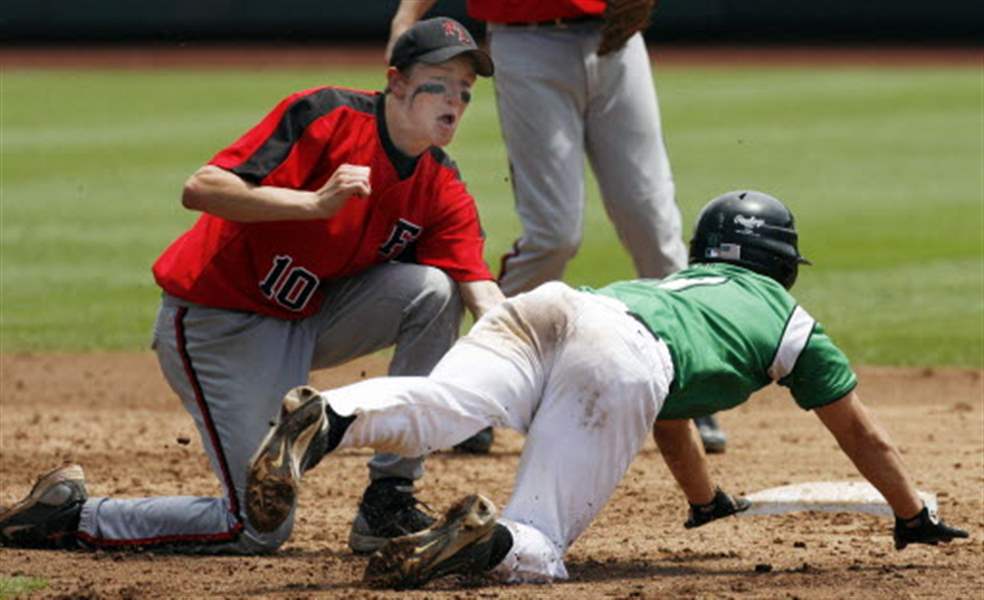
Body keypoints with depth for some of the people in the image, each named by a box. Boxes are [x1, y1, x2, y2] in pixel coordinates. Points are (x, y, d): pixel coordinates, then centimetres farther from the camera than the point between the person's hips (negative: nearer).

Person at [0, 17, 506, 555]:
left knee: (433, 290, -16)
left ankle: (387, 505, -7)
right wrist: (317, 203, -39)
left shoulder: (442, 191, -3)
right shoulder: (328, 116, -20)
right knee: (260, 529, -11)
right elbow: (201, 189, -28)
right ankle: (69, 513, 8)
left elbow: (481, 291, -16)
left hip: (308, 320, 6)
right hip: (217, 323, -6)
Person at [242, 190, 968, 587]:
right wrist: (915, 519, 57)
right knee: (534, 545, -9)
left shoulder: (677, 285, 49)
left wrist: (708, 502, 82)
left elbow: (670, 420, 65)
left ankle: (330, 419, -54)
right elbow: (861, 433, 42)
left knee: (429, 411, -24)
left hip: (540, 309, 4)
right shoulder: (788, 319, 36)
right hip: (621, 358, -4)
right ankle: (487, 539, -42)